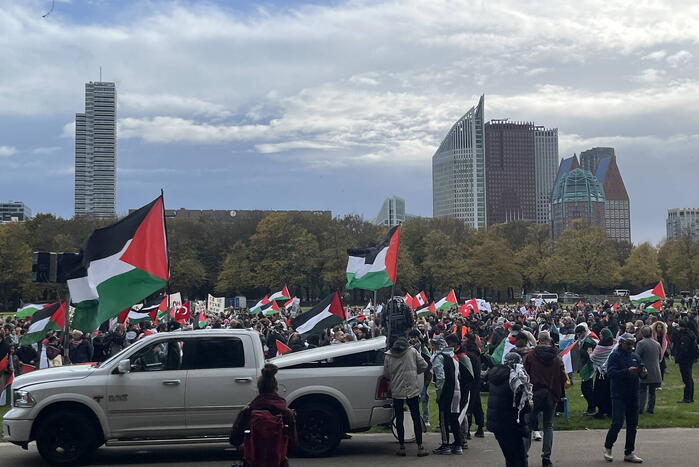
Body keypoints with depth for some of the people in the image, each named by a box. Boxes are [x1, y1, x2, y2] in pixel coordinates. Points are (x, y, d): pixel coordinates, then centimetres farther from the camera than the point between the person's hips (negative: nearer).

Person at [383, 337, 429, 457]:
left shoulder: (388, 356, 3)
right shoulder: (412, 351, 1)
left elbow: (386, 374, 5)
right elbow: (424, 366, 0)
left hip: (396, 392, 1)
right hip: (412, 390, -1)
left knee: (399, 419, 9)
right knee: (416, 419, 5)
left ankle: (402, 447, 12)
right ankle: (420, 447, 4)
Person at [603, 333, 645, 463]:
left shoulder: (635, 356, 12)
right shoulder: (615, 356, -5)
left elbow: (641, 374, 11)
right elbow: (611, 372, -18)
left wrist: (642, 372, -13)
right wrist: (627, 371, -27)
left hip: (633, 395, 6)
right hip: (619, 395, -6)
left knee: (632, 424, 9)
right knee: (617, 423, -10)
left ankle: (629, 453, 18)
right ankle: (608, 447, 12)